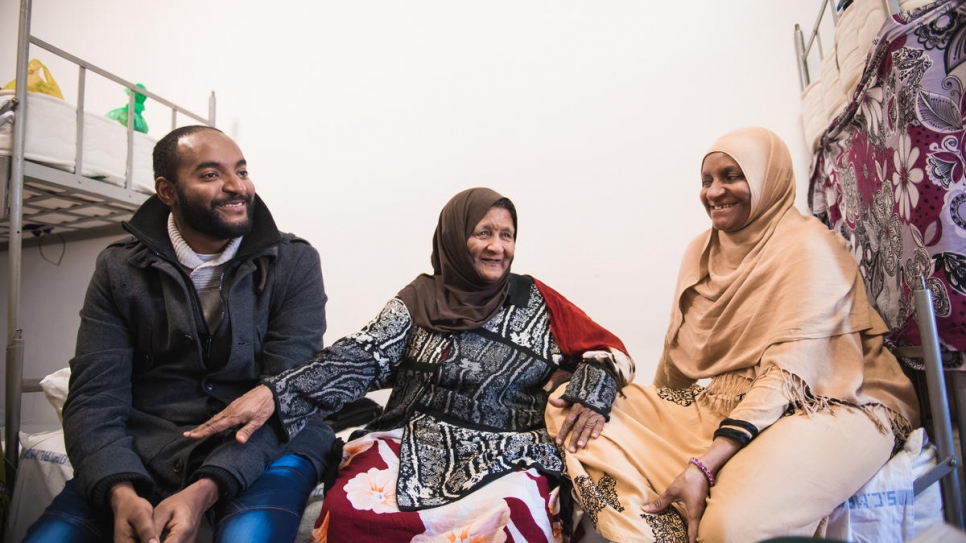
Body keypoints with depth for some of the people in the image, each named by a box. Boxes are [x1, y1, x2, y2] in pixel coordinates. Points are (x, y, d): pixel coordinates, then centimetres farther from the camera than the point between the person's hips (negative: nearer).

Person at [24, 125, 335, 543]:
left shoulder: (295, 264, -4)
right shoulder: (119, 269, 4)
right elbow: (94, 397, -2)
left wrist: (204, 491, -24)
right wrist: (120, 493, -22)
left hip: (266, 445, -2)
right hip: (146, 447, 3)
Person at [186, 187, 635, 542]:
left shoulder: (535, 300, 9)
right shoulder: (421, 297, 8)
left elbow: (605, 349, 12)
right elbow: (362, 356, -3)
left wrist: (594, 392, -12)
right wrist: (275, 393, -18)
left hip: (506, 455, 0)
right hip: (413, 442, 1)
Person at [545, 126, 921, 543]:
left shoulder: (809, 249, -10)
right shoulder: (701, 250, 11)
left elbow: (788, 376, -20)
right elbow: (679, 351, 14)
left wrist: (704, 465, -29)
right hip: (726, 400, 7)